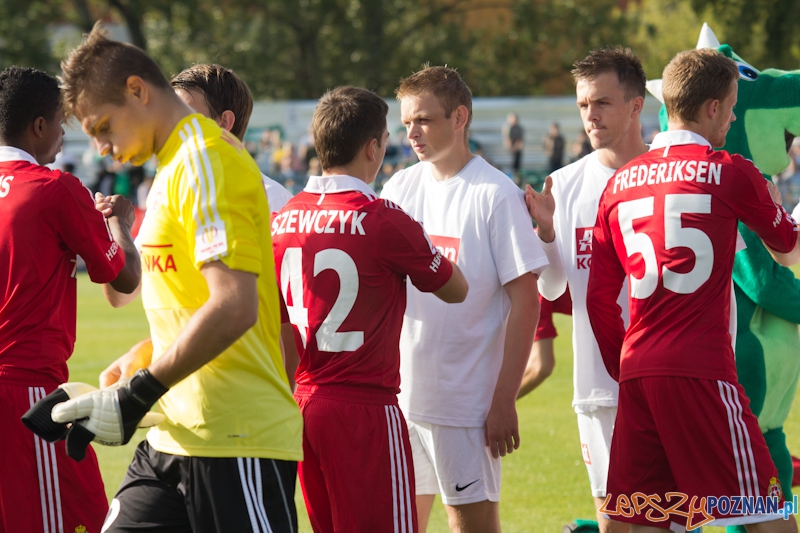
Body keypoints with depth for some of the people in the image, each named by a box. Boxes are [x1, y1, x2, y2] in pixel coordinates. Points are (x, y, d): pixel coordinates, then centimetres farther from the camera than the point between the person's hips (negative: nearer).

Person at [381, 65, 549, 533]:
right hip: (398, 395, 6)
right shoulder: (399, 188, 8)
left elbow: (526, 302, -10)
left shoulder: (494, 194, -9)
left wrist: (505, 401, -14)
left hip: (465, 401, -6)